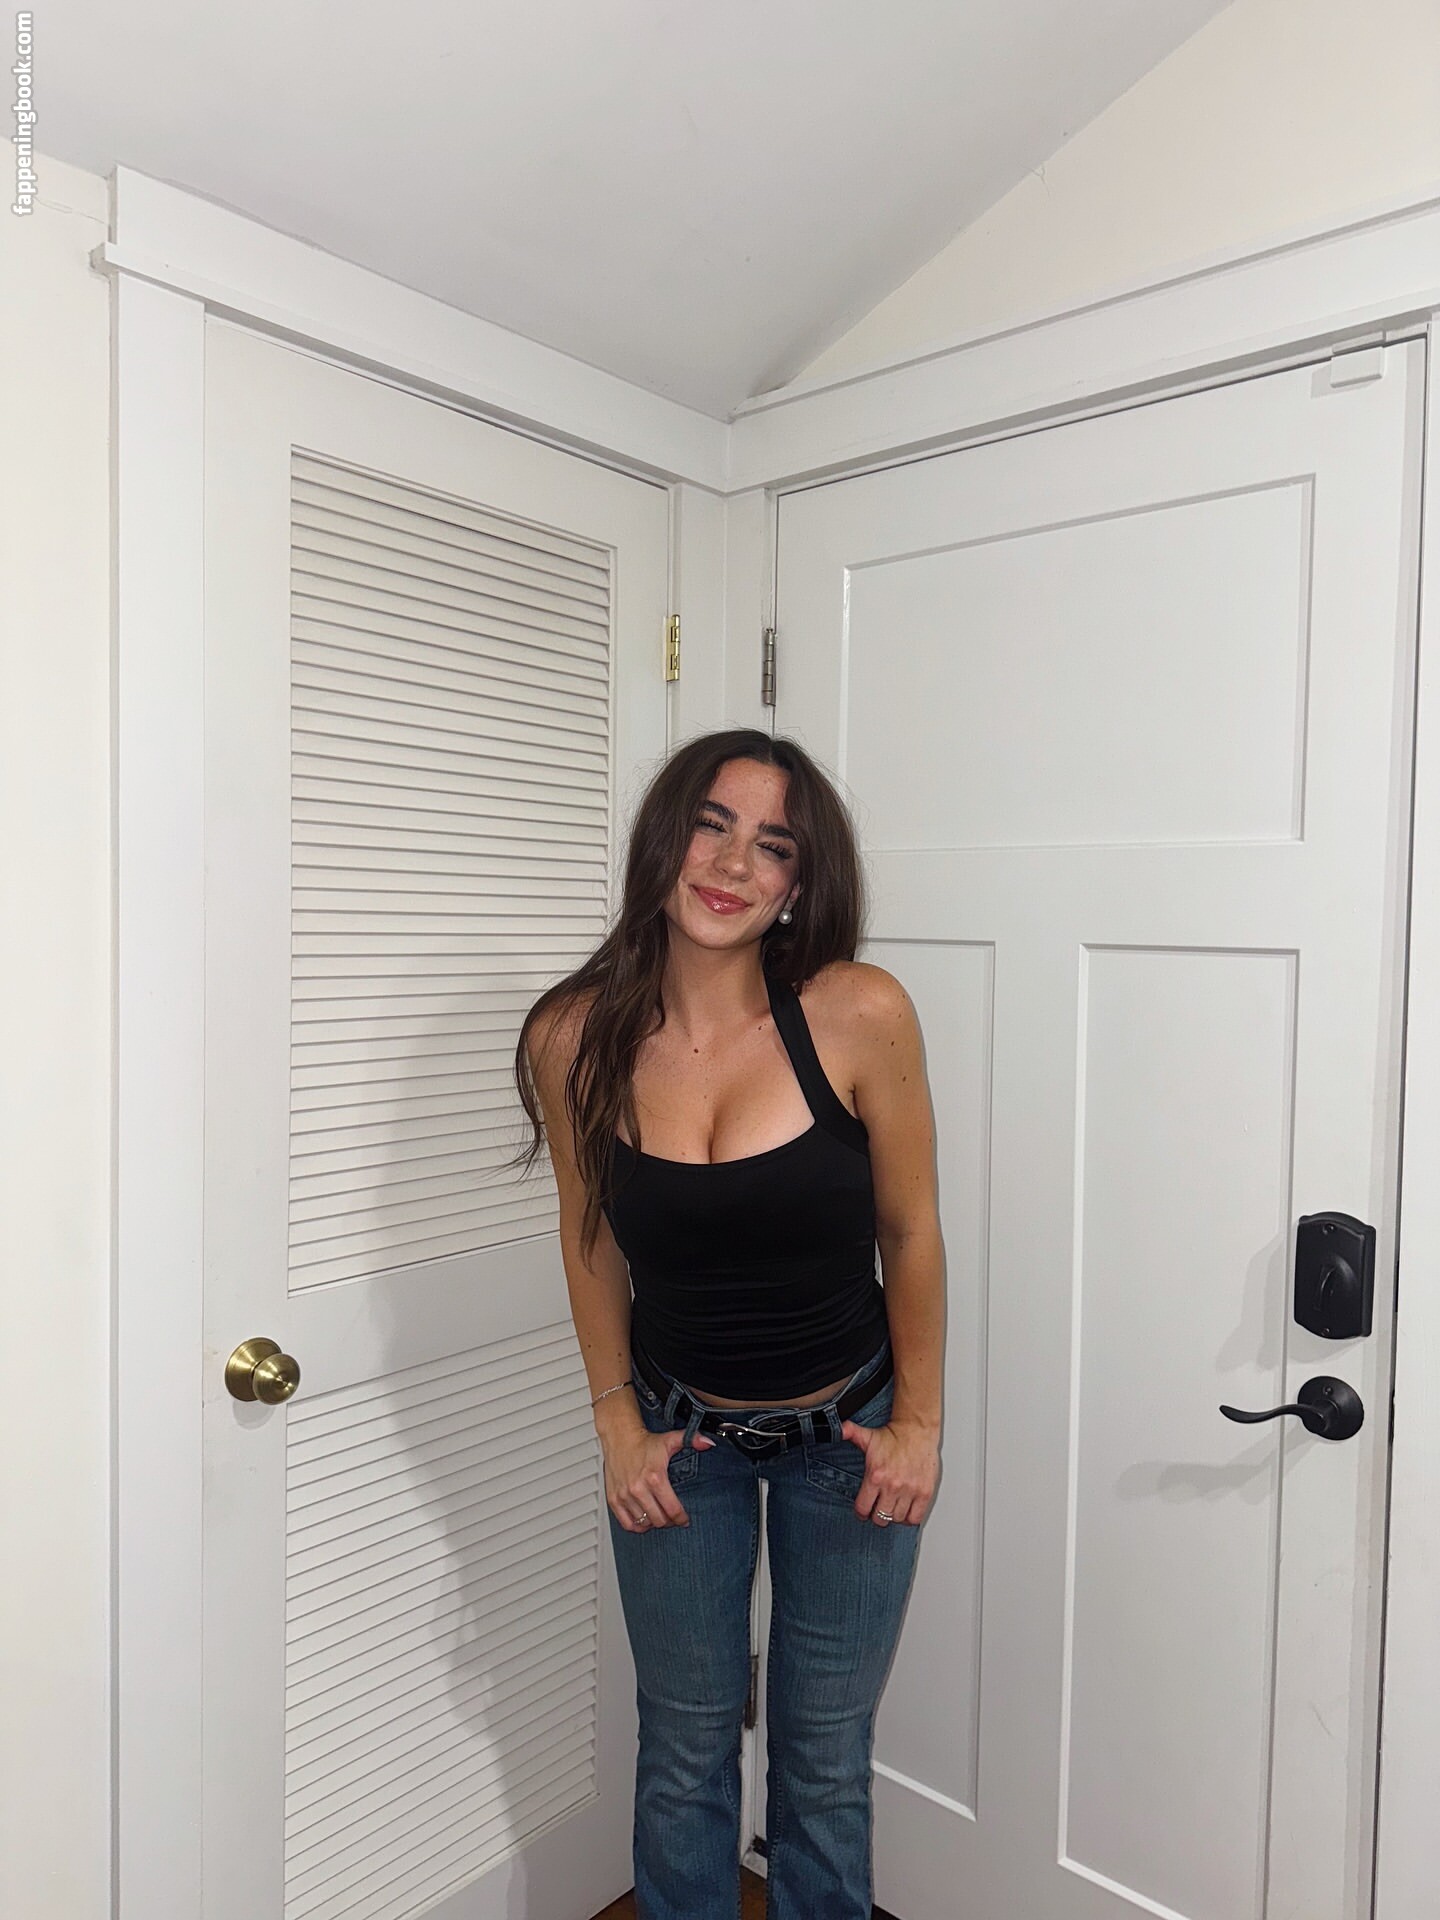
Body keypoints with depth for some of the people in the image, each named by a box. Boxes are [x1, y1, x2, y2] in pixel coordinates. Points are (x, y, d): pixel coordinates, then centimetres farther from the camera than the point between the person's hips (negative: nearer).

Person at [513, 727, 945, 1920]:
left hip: (846, 1431, -1)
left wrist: (919, 1424, -3)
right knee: (685, 1755, 20)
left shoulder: (860, 1015, -23)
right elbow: (593, 1242, 0)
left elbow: (911, 1235, -10)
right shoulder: (577, 1039, -16)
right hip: (679, 1430, 1)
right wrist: (618, 1424, 2)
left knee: (826, 1759, 18)